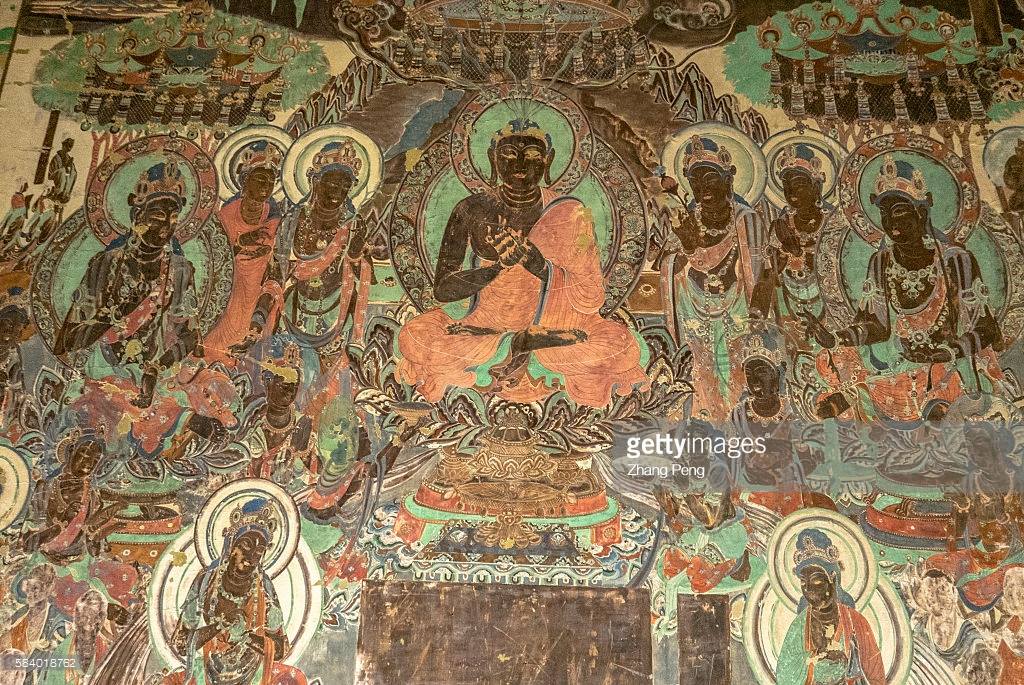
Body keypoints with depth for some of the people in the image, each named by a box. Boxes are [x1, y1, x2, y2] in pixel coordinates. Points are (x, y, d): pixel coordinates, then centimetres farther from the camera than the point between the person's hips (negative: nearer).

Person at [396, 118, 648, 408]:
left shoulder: (569, 214, -5)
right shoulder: (473, 211, -3)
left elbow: (590, 300, -10)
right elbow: (442, 288, -6)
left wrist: (536, 262, -24)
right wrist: (498, 266, -22)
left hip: (553, 326, -1)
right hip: (485, 327, 1)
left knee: (616, 343, -28)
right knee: (416, 336, -27)